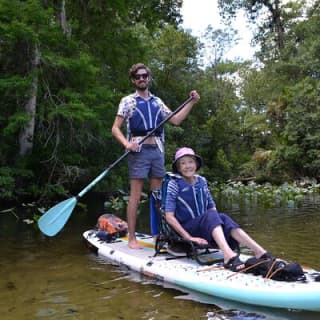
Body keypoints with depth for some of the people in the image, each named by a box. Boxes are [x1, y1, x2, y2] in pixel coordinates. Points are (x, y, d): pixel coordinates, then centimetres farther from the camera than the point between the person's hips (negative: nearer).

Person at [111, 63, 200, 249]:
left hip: (157, 150, 5)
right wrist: (127, 143, -18)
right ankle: (132, 238, -1)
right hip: (139, 150, -5)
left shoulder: (157, 102, 18)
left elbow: (175, 120, 16)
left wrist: (192, 103, 8)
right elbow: (115, 128, 0)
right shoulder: (128, 101, 4)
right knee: (136, 195, -6)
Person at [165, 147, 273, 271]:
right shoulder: (174, 184, -5)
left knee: (223, 217, -25)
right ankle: (228, 256, -54)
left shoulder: (201, 181, 10)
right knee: (211, 215, -30)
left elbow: (212, 207, 14)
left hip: (204, 227, 4)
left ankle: (260, 252, -40)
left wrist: (219, 223, -6)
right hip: (186, 228, -4)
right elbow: (169, 217, -11)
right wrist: (189, 237, -19)